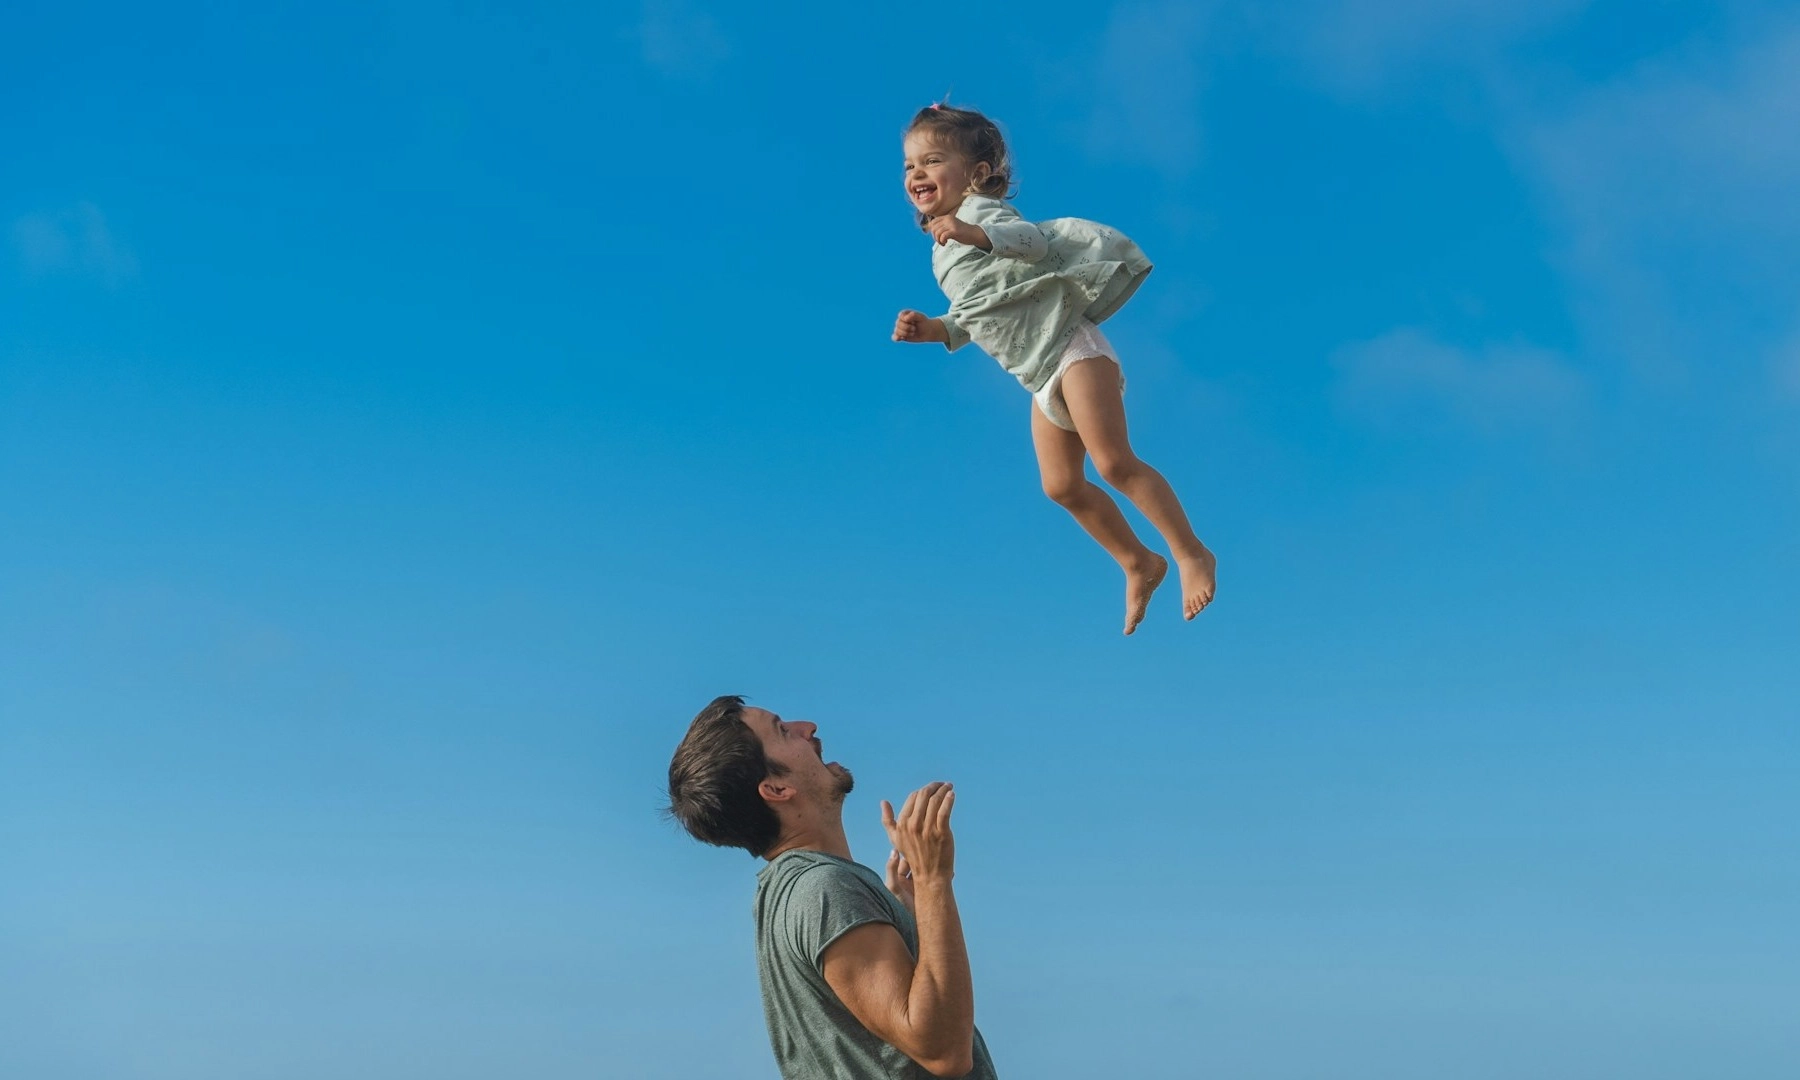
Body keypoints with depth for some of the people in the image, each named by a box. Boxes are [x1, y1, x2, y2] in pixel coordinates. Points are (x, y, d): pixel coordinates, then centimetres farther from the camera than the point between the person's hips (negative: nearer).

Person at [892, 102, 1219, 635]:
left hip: (1070, 348, -9)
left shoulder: (983, 211, -8)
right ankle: (1139, 563, 22)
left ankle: (1193, 554, -7)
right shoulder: (945, 251, 18)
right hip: (1041, 376, 9)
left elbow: (1035, 239, -28)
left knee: (1114, 462, -16)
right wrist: (934, 329, 6)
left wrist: (979, 235, -44)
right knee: (1062, 485, 9)